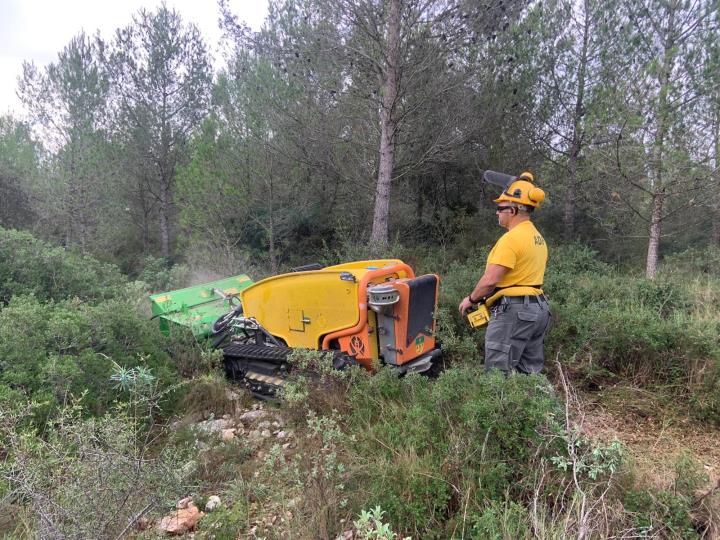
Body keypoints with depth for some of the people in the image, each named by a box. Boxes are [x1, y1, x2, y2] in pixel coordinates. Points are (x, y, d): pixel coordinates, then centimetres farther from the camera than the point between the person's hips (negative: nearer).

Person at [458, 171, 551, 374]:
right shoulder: (538, 238, 15)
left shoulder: (511, 239, -16)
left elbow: (490, 280, -21)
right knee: (531, 372, 15)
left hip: (513, 311, -10)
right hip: (539, 308, 10)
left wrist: (471, 299, -4)